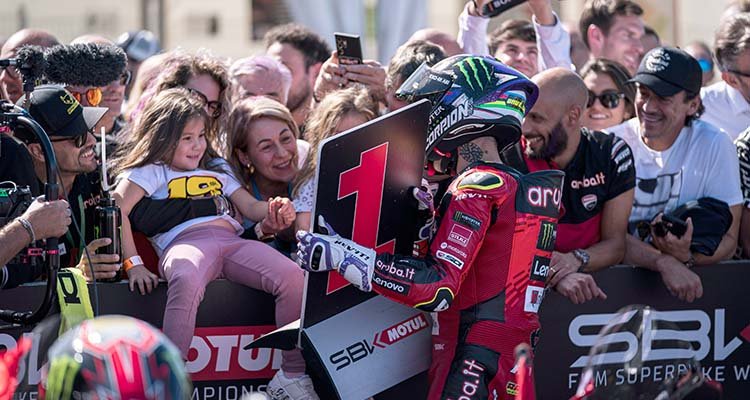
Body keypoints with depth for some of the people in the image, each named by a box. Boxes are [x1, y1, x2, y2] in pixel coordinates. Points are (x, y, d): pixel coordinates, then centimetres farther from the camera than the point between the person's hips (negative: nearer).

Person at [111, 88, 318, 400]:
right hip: (184, 243, -5)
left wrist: (275, 212, 2)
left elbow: (250, 206, 27)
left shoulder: (217, 168, 34)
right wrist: (133, 265, -10)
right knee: (187, 281, -43)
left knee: (292, 276, -21)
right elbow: (117, 212, 2)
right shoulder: (151, 172, 16)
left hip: (232, 242, 6)